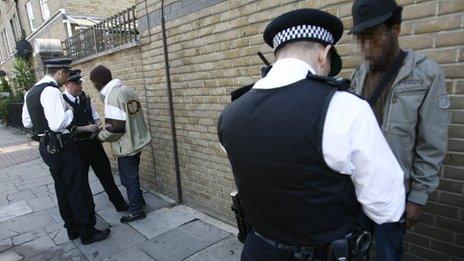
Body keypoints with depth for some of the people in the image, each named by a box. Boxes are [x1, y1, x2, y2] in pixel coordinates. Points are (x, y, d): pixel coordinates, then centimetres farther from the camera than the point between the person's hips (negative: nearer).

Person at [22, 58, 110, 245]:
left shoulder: (31, 92, 11)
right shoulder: (52, 91, -19)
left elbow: (26, 123, 17)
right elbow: (57, 124, -27)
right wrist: (69, 111, -11)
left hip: (46, 147, 10)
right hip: (61, 147, -10)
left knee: (62, 189, 17)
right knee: (79, 190, 0)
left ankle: (72, 229, 30)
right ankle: (88, 233, 11)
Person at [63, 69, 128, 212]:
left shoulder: (85, 97, 2)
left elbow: (95, 116, 11)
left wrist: (97, 126, -9)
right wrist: (85, 128, -24)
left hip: (93, 142, 5)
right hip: (77, 146, -5)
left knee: (106, 173, 12)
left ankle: (120, 204, 25)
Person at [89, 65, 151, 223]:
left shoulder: (112, 96, -22)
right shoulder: (127, 89, 4)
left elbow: (115, 127, -25)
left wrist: (101, 137, -6)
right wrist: (105, 129, 16)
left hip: (126, 146, -8)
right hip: (137, 141, 8)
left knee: (129, 178, 8)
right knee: (132, 175, 24)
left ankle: (136, 211, 23)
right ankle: (138, 200, 42)